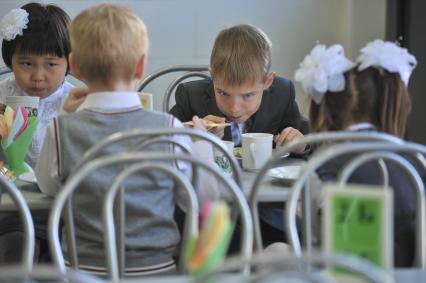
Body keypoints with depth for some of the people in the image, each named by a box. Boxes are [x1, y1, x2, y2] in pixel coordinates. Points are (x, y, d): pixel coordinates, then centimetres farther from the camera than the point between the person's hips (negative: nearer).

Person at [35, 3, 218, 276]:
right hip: (157, 268, 0)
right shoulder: (169, 128, -13)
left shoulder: (62, 130, -13)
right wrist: (202, 142, 16)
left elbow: (49, 186, 9)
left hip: (86, 267, 0)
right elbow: (201, 197, 0)